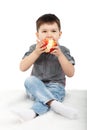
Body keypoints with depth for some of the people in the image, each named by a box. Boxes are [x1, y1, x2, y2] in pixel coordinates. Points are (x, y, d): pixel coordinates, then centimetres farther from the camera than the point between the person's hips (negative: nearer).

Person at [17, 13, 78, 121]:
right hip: (36, 88, 2)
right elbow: (22, 68, -9)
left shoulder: (63, 51, -2)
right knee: (30, 80, -30)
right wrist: (36, 52, -21)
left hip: (55, 86, -2)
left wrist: (60, 55, -23)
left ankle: (34, 111, -58)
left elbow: (70, 73, -11)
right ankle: (54, 103, -46)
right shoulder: (34, 49, 1)